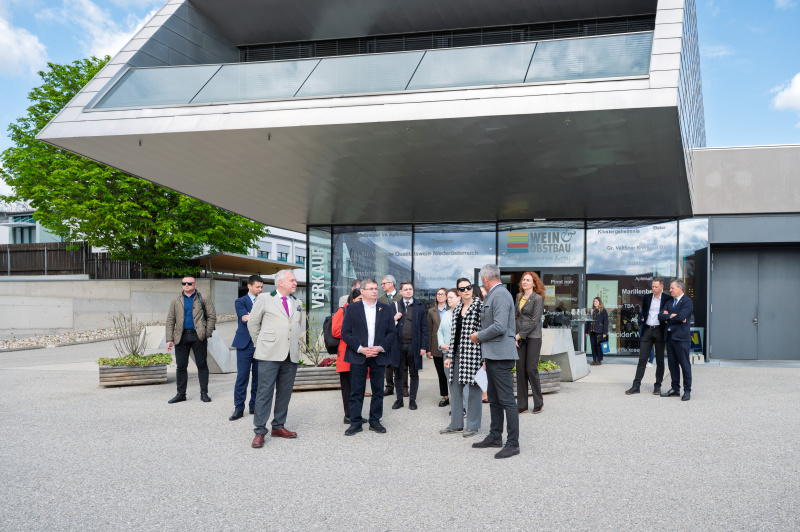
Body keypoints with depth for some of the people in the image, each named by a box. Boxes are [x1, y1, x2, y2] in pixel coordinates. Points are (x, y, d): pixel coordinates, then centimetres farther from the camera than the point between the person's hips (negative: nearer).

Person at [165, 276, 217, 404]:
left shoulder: (203, 300, 6)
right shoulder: (176, 302, 12)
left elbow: (211, 317, 3)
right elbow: (170, 321, 10)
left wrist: (207, 333, -7)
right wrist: (169, 339, 1)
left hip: (198, 336, -2)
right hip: (182, 337, 2)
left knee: (202, 365, 1)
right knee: (181, 366, 5)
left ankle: (204, 393, 9)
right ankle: (181, 394, 15)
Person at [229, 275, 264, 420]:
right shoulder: (240, 302, 4)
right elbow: (246, 319, -12)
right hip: (245, 344, -3)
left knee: (258, 377, 7)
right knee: (242, 377, -2)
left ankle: (254, 406, 17)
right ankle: (239, 408, 5)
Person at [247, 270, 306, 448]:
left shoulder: (298, 303, 15)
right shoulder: (265, 299, 2)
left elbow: (302, 326, 25)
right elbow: (253, 323, 7)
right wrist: (261, 344, 8)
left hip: (291, 356, 5)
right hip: (270, 355, -5)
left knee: (285, 393, 9)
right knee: (265, 392, -6)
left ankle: (278, 427, 20)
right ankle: (259, 431, -1)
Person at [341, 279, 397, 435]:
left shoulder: (386, 309, 8)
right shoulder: (351, 309, 2)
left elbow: (392, 333, 7)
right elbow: (345, 333, -2)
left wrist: (381, 347, -9)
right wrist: (360, 349, -12)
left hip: (379, 356, 2)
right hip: (358, 356, -2)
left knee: (378, 390, 7)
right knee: (356, 391, 1)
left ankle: (375, 421, 18)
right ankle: (355, 423, 9)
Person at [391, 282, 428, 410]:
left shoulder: (419, 306, 4)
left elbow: (424, 327, 1)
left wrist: (423, 346, -6)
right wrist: (394, 319, -11)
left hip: (413, 345, -1)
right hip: (399, 345, 1)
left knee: (414, 374, 8)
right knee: (398, 374, 7)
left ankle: (412, 400, 18)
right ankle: (399, 399, 19)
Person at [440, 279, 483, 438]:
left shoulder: (480, 306, -6)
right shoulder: (456, 309, 14)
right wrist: (449, 356, 15)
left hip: (473, 352, -7)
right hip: (458, 353, 7)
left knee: (474, 389, 0)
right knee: (455, 388, 10)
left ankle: (473, 425, 11)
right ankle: (456, 424, 20)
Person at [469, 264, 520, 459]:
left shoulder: (500, 295, -15)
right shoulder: (493, 295, 16)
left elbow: (500, 326, -24)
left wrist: (479, 336, -12)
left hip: (500, 355, -11)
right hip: (492, 355, 11)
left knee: (507, 400, -6)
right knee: (494, 399, 17)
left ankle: (513, 443, -2)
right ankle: (495, 436, 28)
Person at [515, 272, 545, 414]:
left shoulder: (538, 298, -6)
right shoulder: (519, 297, 13)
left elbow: (534, 321, -11)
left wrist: (519, 335, -11)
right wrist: (515, 335, 4)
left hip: (533, 337, -6)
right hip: (520, 338, 6)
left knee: (531, 369, -6)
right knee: (520, 369, 2)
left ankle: (538, 402, 11)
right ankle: (522, 405, 7)